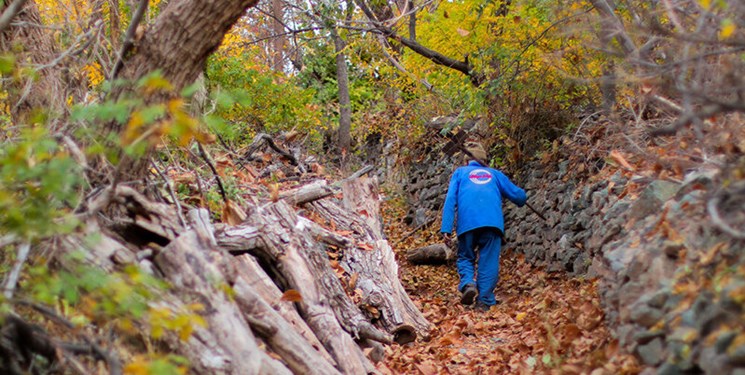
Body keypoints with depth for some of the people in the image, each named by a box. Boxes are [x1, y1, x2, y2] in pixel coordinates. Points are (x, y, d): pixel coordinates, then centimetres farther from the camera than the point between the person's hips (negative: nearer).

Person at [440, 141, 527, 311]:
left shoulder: (460, 172, 23)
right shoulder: (494, 174, 27)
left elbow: (450, 200, 7)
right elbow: (519, 195, 23)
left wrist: (446, 229, 1)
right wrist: (522, 199, 48)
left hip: (467, 222, 0)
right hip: (493, 221, 0)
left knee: (465, 257, 14)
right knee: (489, 262, 4)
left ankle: (467, 283, -13)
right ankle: (484, 302, -2)